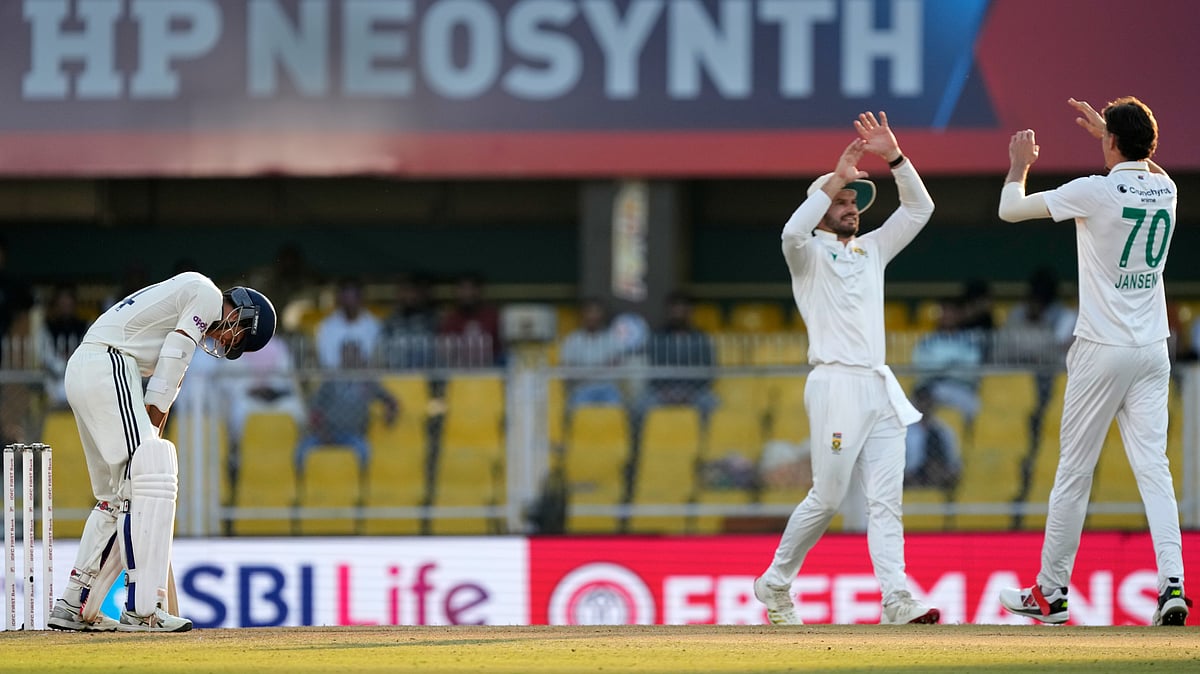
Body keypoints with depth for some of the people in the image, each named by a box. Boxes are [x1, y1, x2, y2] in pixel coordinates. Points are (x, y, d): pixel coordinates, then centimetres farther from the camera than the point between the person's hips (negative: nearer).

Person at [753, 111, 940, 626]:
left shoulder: (872, 249, 22)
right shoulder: (809, 254, 4)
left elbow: (919, 209, 17)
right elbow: (792, 232, -20)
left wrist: (893, 156, 4)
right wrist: (838, 176, -18)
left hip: (881, 390, 6)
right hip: (835, 386, -6)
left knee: (885, 498, -4)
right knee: (828, 497, -5)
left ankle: (897, 598, -13)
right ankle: (775, 583, 12)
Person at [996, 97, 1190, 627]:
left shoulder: (1095, 192, -13)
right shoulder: (1165, 189, 4)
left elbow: (1010, 209, -1)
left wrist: (1020, 165, 17)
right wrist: (1103, 128, 40)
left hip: (1102, 352, -5)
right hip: (1153, 350, 5)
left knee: (1073, 473, 5)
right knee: (1153, 468, -1)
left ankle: (1050, 592, 13)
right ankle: (1171, 580, -18)